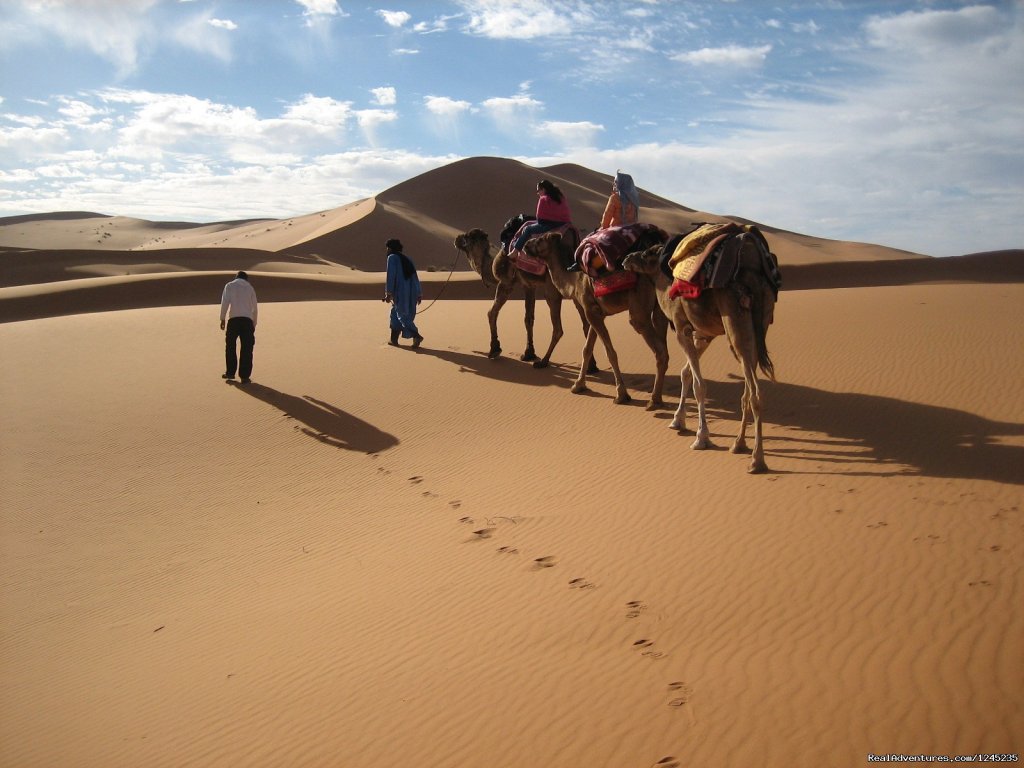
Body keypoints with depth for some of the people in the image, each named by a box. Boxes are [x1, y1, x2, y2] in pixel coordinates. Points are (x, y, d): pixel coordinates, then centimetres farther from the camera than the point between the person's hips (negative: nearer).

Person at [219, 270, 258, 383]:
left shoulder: (229, 286, 10)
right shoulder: (250, 288, 17)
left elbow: (225, 302, -3)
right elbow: (255, 308, 19)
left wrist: (222, 319, 1)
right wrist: (254, 323, 28)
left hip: (234, 319, -1)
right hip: (247, 320, 1)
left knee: (230, 346, 15)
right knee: (247, 349, 3)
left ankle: (230, 372, 20)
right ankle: (244, 376, 2)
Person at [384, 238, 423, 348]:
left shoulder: (392, 257, -1)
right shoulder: (407, 259, 19)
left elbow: (391, 276, -11)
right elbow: (415, 277, 16)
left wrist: (388, 293, -13)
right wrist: (419, 294, 17)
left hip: (400, 292, -7)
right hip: (410, 292, 7)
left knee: (402, 316, -3)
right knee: (395, 313, 18)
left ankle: (416, 336, -17)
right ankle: (394, 339, 19)